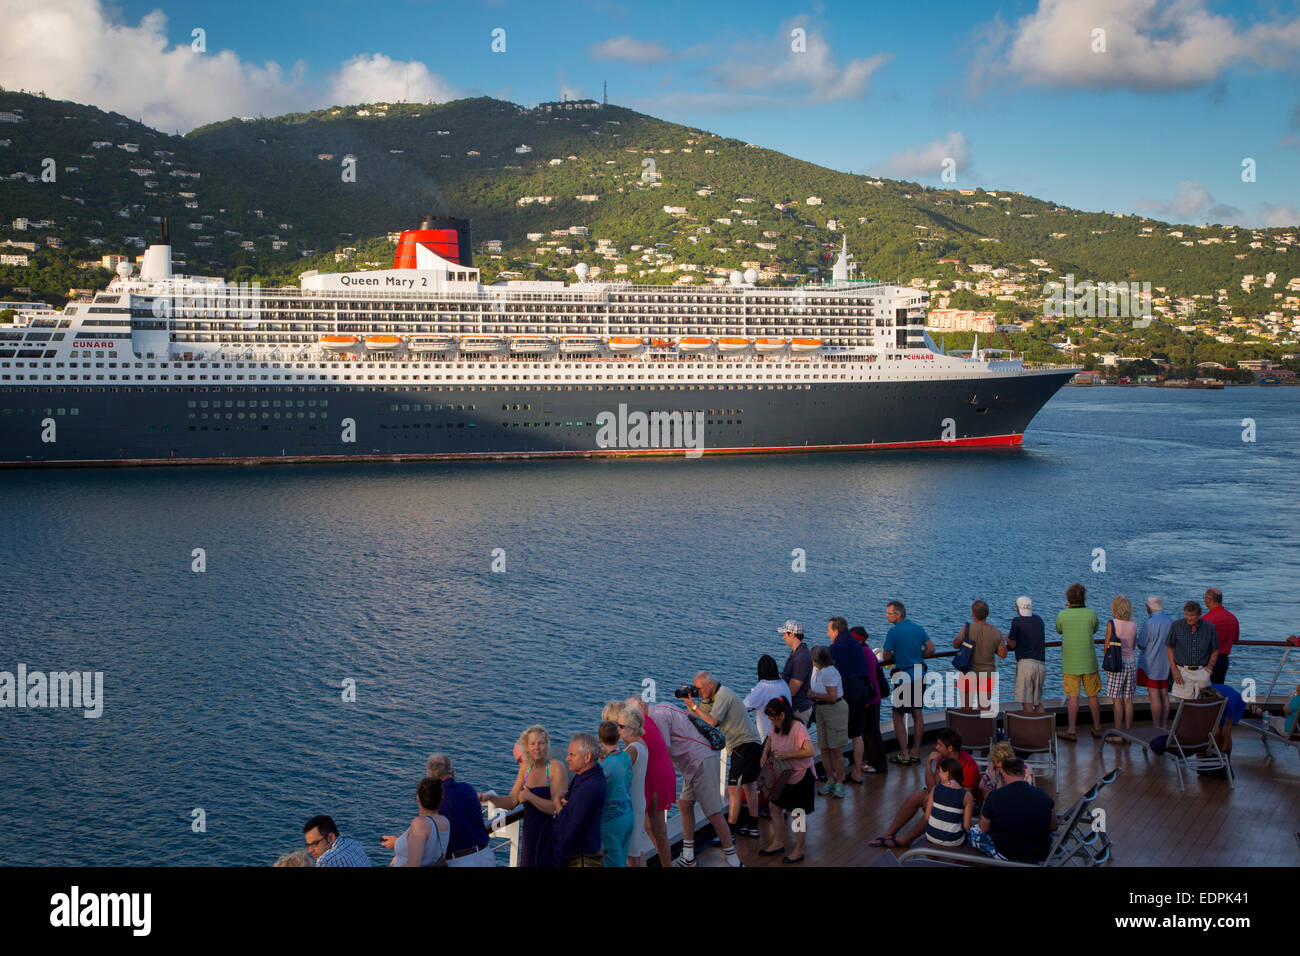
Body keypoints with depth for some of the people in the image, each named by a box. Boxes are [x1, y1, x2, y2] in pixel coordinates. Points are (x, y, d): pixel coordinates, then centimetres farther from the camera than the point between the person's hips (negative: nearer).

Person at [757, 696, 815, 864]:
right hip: (784, 776, 9)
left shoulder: (798, 728, -24)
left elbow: (809, 751, -32)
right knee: (775, 806, 15)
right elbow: (770, 740, 21)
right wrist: (765, 753, 2)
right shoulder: (776, 728, 0)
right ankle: (778, 843, 30)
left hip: (801, 776, -9)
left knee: (798, 812, 0)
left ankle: (798, 851, 12)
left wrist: (787, 754, -30)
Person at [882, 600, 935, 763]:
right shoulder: (918, 628, 6)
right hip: (920, 676, 6)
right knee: (917, 713, 12)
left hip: (903, 677, -6)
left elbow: (886, 657, -11)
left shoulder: (894, 631, -12)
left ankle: (904, 754, 1)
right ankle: (916, 752, 16)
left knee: (898, 716, 3)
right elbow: (931, 649, 7)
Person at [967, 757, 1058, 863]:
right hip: (1040, 857, 4)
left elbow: (984, 829, -4)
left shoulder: (995, 796, -16)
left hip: (1006, 856, -3)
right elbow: (1054, 827, 4)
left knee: (972, 831, 18)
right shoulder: (1042, 794, -8)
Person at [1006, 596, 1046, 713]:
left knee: (1026, 701, -3)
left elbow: (1012, 644, -1)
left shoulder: (1017, 621, -4)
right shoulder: (1039, 620, 14)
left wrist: (1007, 638, 20)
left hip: (1026, 663, -6)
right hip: (1041, 664, 6)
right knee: (1038, 701, 15)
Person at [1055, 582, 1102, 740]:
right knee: (1092, 696, 13)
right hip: (1089, 662, 1)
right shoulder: (1091, 613, -8)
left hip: (1070, 663, -1)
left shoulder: (1062, 615, -10)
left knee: (1072, 697, 2)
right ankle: (1097, 728, 24)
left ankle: (1071, 731, 3)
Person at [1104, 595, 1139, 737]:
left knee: (1117, 700, 0)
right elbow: (1134, 646, 14)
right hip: (1131, 662, 5)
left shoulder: (1112, 623, -10)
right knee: (1128, 700, 9)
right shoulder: (1133, 625, 3)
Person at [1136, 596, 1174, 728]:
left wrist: (1140, 634, 5)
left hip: (1151, 665, -7)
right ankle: (1164, 725, 17)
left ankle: (1156, 727, 0)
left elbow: (1141, 645, -14)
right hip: (1166, 665, 7)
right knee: (1164, 695, 13)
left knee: (1154, 697, -2)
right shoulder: (1171, 621, 3)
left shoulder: (1149, 623, -18)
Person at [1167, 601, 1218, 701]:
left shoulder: (1209, 628, -3)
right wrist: (1174, 670, -1)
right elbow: (1169, 648, 6)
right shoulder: (1176, 626, -4)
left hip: (1202, 672, 1)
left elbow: (1215, 651, 9)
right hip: (1183, 671, -1)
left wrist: (1209, 669, 1)